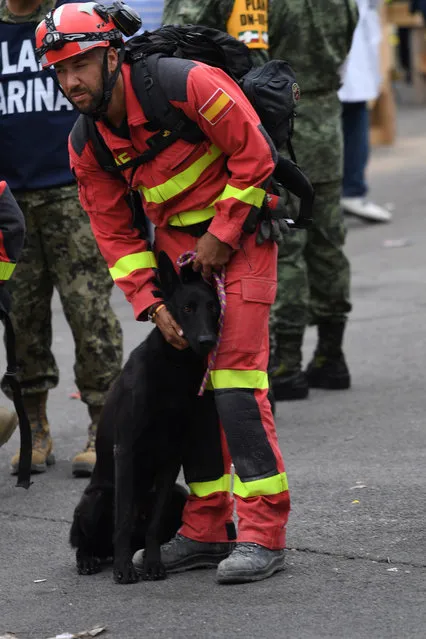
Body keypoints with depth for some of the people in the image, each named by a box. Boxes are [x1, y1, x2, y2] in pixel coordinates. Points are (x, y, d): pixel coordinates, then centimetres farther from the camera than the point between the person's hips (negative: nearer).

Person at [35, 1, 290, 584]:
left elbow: (255, 154, -18)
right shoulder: (86, 145, -6)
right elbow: (115, 234, 2)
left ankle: (263, 533, -14)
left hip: (239, 225, -6)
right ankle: (205, 531, 12)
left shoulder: (185, 85, -25)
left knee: (236, 369, -15)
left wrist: (222, 234, -16)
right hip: (174, 235, 7)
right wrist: (151, 303, -10)